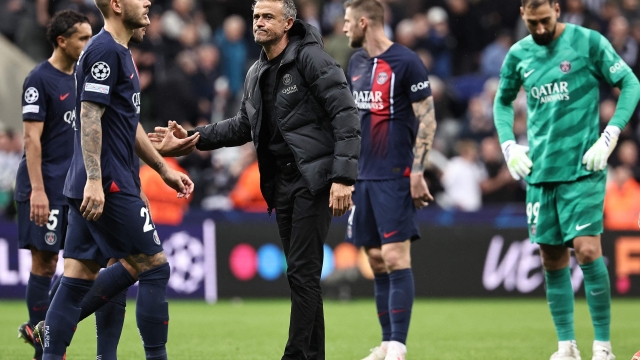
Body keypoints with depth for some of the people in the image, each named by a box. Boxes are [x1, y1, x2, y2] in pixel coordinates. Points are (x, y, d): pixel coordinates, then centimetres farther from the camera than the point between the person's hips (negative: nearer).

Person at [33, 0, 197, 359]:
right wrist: (94, 179, -24)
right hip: (109, 186, -10)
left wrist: (164, 169, 28)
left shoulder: (120, 52, 20)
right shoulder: (105, 50, -12)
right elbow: (90, 117, -18)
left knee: (79, 276, 6)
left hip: (94, 188, 10)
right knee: (155, 268, -5)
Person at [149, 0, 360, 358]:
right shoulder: (257, 74, 15)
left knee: (302, 272, -10)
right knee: (301, 274, 9)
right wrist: (192, 139, 17)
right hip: (281, 184, 8)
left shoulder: (311, 59, -10)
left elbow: (346, 117, -15)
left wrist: (343, 177, -22)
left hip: (313, 181, -8)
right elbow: (244, 126, 26)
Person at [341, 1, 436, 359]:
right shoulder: (357, 63, 13)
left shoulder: (406, 62, -9)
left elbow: (428, 119, -10)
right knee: (377, 261, 7)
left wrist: (417, 171, -15)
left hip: (395, 177, -7)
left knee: (395, 258, -11)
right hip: (365, 176, 7)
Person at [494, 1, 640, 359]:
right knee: (552, 259, 5)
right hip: (540, 172, 5)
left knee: (587, 249, -13)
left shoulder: (588, 42, -5)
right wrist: (509, 146, 8)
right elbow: (502, 102, 23)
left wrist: (609, 138, -10)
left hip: (582, 167, -4)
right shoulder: (518, 55, 8)